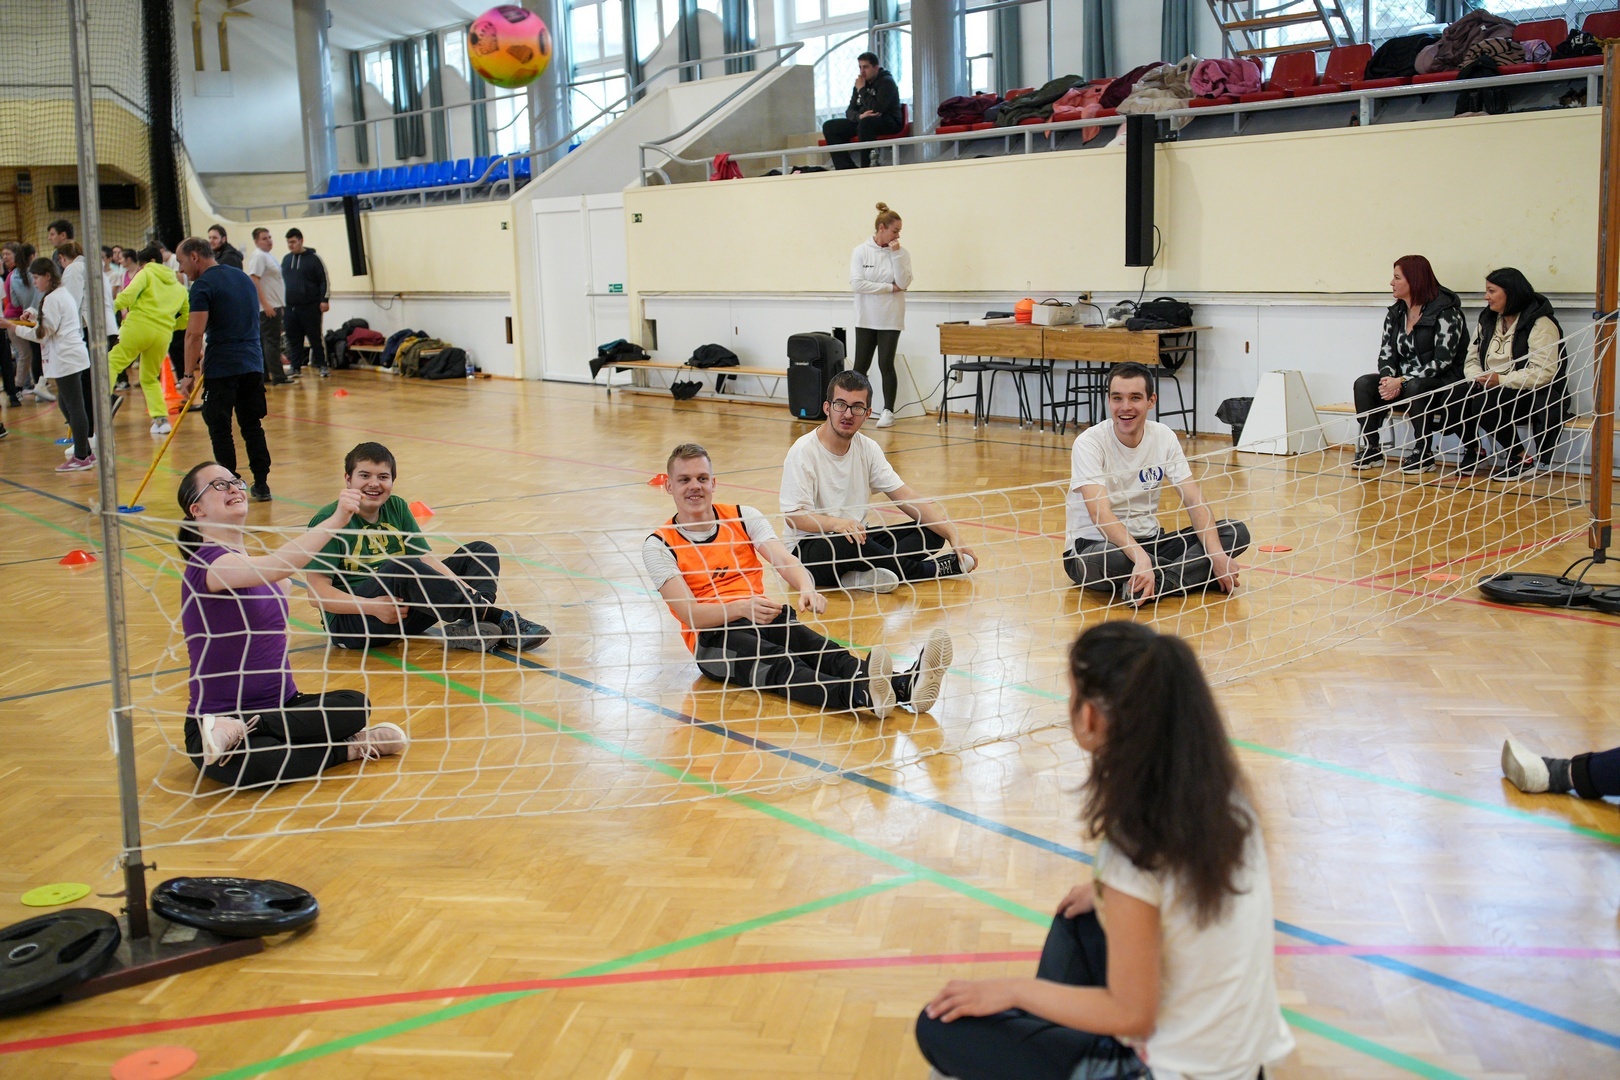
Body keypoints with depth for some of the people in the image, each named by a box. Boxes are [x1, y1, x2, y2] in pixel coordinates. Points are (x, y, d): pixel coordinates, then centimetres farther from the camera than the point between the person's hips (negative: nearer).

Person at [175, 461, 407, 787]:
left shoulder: (255, 561, 13)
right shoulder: (206, 561, -16)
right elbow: (276, 567, -37)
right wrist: (335, 520, -48)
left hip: (280, 706, 9)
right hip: (215, 719, -8)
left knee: (355, 704, -23)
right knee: (258, 762, -42)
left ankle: (243, 730, -20)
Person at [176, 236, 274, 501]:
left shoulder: (203, 285, -9)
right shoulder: (243, 277, 15)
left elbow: (195, 333, -17)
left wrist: (188, 374, -12)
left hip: (221, 369, -7)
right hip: (253, 364, 7)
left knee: (220, 430, 2)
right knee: (252, 426, 11)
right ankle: (261, 485, 11)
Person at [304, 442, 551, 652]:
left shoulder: (396, 508, 10)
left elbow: (427, 559, 2)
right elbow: (318, 592, -15)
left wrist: (463, 588, -16)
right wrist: (372, 606, -28)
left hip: (404, 612, 7)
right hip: (350, 620, -7)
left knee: (480, 551, 1)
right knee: (402, 568, -37)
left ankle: (468, 628, -31)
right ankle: (500, 618, -29)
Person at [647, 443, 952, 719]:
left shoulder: (743, 517, 13)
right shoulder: (658, 545, 1)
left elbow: (783, 559, -5)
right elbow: (690, 613, -12)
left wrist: (806, 589, -29)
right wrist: (741, 608, -31)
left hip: (763, 619, 4)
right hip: (713, 638, -4)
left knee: (822, 650, -29)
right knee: (780, 665, -35)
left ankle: (905, 685, -57)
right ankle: (862, 695, -65)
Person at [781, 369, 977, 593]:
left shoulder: (867, 449, 5)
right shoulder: (804, 451, -13)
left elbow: (906, 497, 1)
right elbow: (794, 516, -20)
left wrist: (953, 534, -10)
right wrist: (836, 523, -39)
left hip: (859, 539, 7)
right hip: (808, 548, -6)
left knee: (931, 532, -9)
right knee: (845, 544, -39)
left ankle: (867, 576, -31)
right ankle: (932, 569, -18)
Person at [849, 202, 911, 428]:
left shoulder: (902, 253, -1)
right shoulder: (861, 251, -4)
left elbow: (904, 283, -10)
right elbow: (857, 283, -13)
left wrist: (895, 254, -16)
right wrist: (890, 288, -13)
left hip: (890, 319, 0)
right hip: (866, 318, 0)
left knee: (886, 364, -1)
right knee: (861, 365, 4)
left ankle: (888, 411, 8)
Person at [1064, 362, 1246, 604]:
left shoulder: (1163, 437, -1)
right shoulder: (1089, 443, -16)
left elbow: (1194, 501, -5)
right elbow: (1100, 514, -28)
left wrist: (1216, 554, -22)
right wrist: (1140, 557, -44)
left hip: (1150, 541, 5)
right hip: (1093, 545, -5)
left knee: (1236, 532, -11)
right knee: (1103, 559, -42)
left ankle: (1157, 582, -25)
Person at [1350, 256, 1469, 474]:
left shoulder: (1446, 313, -12)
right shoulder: (1394, 314, 10)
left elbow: (1442, 361, -18)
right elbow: (1386, 354, 7)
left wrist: (1402, 382, -23)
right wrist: (1388, 379, -16)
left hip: (1441, 384, -6)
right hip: (1405, 384, 6)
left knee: (1415, 387, -38)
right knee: (1364, 384, -17)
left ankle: (1424, 453, -22)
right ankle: (1370, 449, -13)